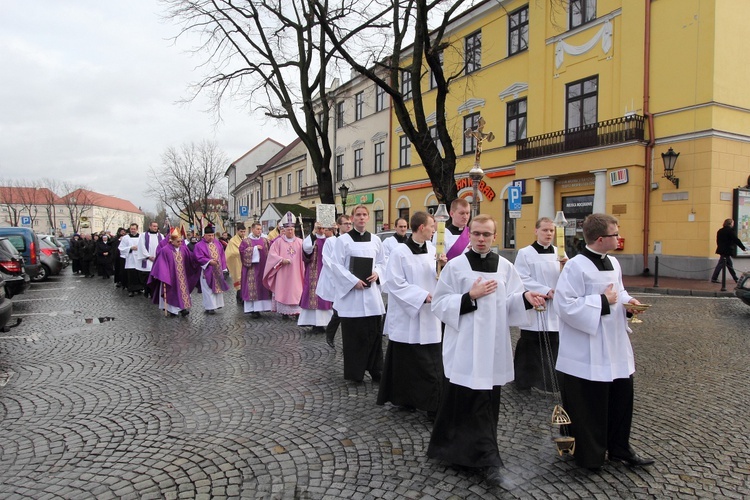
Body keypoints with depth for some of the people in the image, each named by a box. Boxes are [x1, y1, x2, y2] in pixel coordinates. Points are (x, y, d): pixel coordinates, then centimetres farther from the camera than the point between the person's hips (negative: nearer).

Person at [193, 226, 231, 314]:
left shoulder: (218, 244, 9)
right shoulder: (199, 245, -7)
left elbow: (222, 257, 10)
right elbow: (199, 258, -13)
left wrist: (224, 269, 6)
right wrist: (209, 261, -25)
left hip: (218, 271, 5)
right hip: (207, 271, -5)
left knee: (218, 287, 11)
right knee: (209, 290, -2)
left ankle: (217, 304, 21)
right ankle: (209, 307, 3)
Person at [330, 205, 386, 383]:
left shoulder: (375, 240, 10)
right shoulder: (343, 240, -2)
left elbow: (382, 262, 17)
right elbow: (336, 265, -7)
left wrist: (377, 273, -5)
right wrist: (354, 281, -15)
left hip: (371, 292, 4)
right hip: (351, 291, -4)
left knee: (374, 332, 6)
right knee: (353, 333, 0)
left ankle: (375, 370, 17)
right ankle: (354, 372, 11)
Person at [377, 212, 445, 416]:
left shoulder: (432, 250, 5)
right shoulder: (400, 252, -12)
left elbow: (439, 278, 12)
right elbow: (396, 284, -14)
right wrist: (423, 296, -19)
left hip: (429, 317, 5)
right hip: (406, 317, -5)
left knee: (432, 362, 7)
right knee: (405, 362, 7)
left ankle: (433, 406, 17)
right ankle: (404, 399, 24)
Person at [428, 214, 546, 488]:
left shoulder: (505, 267, 6)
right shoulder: (455, 266, -5)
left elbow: (510, 304, 7)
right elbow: (439, 304, -6)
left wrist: (525, 297, -13)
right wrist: (470, 296, -17)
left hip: (494, 345, 4)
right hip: (465, 347, -4)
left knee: (488, 403, 11)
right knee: (474, 404, -3)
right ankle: (488, 462, 7)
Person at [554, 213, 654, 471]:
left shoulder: (613, 262, 8)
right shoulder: (576, 266, -20)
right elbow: (565, 305, -24)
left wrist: (627, 301, 1)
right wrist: (602, 302, -21)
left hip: (615, 347, 9)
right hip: (586, 352, -8)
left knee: (622, 396, 17)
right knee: (588, 404, 4)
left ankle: (619, 448, 37)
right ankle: (588, 455, 24)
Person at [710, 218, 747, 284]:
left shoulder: (720, 231, 11)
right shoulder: (730, 230, -12)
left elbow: (718, 241, 16)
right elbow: (736, 240, -11)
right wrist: (743, 248, -4)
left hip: (722, 250, 8)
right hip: (727, 251, -8)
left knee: (730, 265, 14)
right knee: (721, 265, -5)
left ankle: (736, 279, 22)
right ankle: (714, 278, -3)